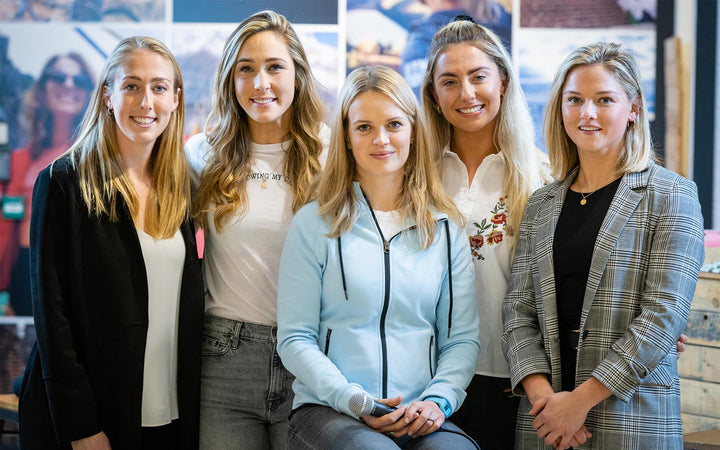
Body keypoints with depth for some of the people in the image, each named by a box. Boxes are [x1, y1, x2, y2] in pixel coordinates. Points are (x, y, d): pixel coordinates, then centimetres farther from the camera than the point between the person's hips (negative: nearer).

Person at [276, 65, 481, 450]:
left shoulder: (446, 227, 14)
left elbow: (462, 339, 12)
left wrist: (438, 399, -8)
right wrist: (353, 400, -13)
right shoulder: (315, 225, 6)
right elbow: (294, 339, 2)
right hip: (328, 411, -2)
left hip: (421, 418, 2)